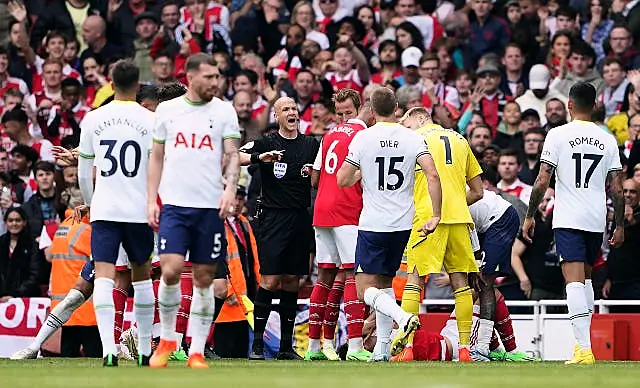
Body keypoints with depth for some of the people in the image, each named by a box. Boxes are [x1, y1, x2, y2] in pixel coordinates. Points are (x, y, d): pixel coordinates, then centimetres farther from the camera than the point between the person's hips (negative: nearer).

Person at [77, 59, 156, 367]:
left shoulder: (93, 119, 3)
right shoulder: (150, 120, -2)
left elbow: (84, 171, 9)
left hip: (104, 210, 0)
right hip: (140, 210, 0)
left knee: (103, 275, -7)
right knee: (141, 274, 16)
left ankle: (108, 348, -23)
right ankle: (145, 349, 21)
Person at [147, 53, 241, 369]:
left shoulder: (224, 111, 5)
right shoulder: (167, 110, 8)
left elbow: (232, 154, 2)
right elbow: (156, 157, 13)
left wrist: (230, 188, -16)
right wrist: (151, 199, 5)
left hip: (211, 206, 0)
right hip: (174, 203, 0)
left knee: (204, 278, 2)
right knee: (170, 271, -14)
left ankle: (196, 352, 9)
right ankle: (167, 339, 7)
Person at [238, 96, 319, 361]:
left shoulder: (311, 145, 11)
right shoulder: (267, 143, -1)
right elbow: (236, 157, -15)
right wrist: (259, 157, -30)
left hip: (301, 218, 4)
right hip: (273, 217, -4)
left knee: (292, 281, 6)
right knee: (269, 280, -10)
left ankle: (286, 346, 11)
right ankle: (257, 344, -7)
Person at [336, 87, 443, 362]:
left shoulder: (363, 138, -6)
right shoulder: (412, 138, -1)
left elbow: (342, 180, -2)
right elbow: (432, 175, -12)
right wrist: (436, 216, -7)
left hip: (372, 225, -4)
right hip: (403, 224, 4)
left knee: (366, 289, -1)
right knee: (385, 281, 19)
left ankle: (404, 318, -29)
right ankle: (382, 348, 15)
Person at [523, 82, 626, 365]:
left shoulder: (558, 135, -5)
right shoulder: (608, 140, 6)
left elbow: (542, 181, -8)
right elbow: (617, 189, 6)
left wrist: (530, 216, 2)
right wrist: (620, 226, 14)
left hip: (568, 219, -4)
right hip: (597, 221, 4)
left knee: (574, 281, -11)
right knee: (585, 277, 22)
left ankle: (584, 348, -22)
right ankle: (583, 339, 24)